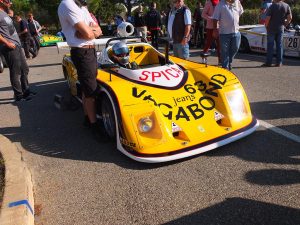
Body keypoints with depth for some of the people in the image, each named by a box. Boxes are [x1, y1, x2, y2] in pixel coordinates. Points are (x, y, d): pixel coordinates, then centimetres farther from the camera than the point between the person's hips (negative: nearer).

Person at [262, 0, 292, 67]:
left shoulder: (273, 6, -9)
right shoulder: (287, 6, 3)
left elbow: (267, 18, -15)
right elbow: (290, 18, 1)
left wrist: (266, 26, 0)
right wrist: (284, 24, 13)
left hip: (271, 29, -3)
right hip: (281, 28, 4)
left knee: (270, 45, 2)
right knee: (279, 45, 7)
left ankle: (268, 62, 3)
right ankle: (279, 62, 7)